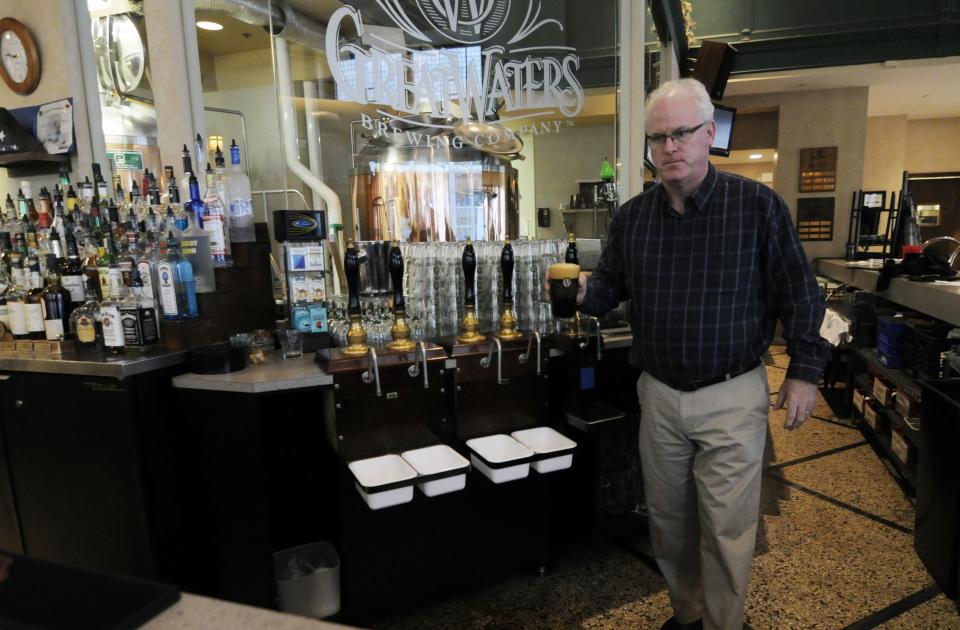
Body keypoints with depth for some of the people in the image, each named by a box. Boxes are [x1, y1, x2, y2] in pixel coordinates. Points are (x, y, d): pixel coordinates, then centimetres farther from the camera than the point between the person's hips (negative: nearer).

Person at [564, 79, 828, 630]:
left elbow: (799, 294, -4)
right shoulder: (632, 216, 2)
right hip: (659, 393, 4)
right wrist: (584, 292, -13)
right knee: (668, 520, 17)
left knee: (726, 531, 7)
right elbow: (610, 285, 9)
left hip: (732, 397, -4)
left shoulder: (758, 205, -9)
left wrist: (805, 372, -6)